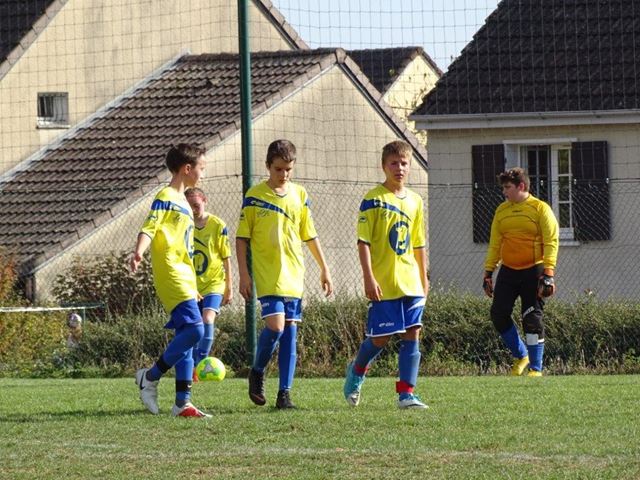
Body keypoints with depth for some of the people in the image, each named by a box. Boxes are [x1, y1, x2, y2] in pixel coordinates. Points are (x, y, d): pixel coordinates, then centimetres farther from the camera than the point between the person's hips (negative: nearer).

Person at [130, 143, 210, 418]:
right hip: (171, 278, -10)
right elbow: (149, 228, -20)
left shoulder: (182, 202, 21)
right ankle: (150, 377, -9)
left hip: (184, 279, 10)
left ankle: (182, 403, 6)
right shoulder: (165, 199, -7)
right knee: (194, 329, -20)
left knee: (185, 338, 7)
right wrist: (138, 253, -40)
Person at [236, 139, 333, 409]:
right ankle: (257, 372, 8)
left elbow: (310, 236, 17)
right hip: (267, 275, -4)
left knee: (290, 331, 1)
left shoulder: (299, 195, 9)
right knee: (275, 326, -17)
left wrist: (324, 269, 15)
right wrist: (243, 274, -6)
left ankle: (284, 393, 4)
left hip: (294, 275, 4)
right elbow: (242, 237, 0)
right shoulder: (255, 196, -2)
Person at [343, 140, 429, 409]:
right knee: (381, 337, -1)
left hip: (411, 284, 5)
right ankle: (356, 372, 27)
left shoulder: (415, 201, 11)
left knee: (412, 335, -2)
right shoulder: (373, 199, -7)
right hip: (384, 284, -5)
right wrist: (369, 279, -16)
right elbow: (363, 242, -9)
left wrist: (423, 278, 19)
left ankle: (406, 393, 0)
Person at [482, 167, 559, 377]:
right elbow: (494, 244, 16)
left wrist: (548, 273, -18)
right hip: (508, 272, 5)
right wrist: (488, 272, 11)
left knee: (532, 319, -6)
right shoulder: (501, 210, 12)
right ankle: (520, 355, 16)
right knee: (498, 314, -2)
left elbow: (551, 242, -9)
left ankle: (536, 368, 2)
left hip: (533, 271, -5)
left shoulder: (540, 208, -4)